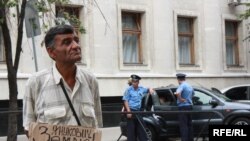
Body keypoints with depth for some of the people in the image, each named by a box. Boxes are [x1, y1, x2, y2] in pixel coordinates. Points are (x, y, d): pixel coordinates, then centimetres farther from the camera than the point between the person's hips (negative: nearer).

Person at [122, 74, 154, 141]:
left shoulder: (141, 88, 9)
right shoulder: (129, 90, -7)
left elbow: (148, 89, 27)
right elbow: (125, 101, -11)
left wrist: (150, 90, 2)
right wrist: (128, 111, -19)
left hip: (138, 111, 6)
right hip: (131, 111, -6)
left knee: (141, 128, 10)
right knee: (131, 129, -4)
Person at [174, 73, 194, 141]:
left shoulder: (182, 86, -14)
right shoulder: (190, 86, 14)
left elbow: (177, 93, -33)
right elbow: (192, 94, 33)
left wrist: (180, 99, -19)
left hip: (183, 107, -8)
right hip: (190, 106, 8)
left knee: (183, 125, -7)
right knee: (189, 124, 13)